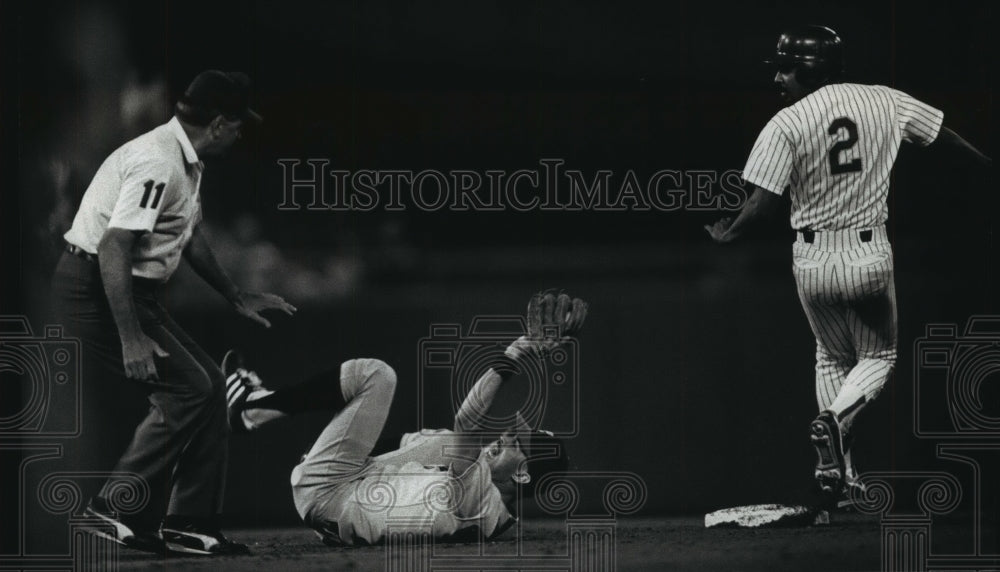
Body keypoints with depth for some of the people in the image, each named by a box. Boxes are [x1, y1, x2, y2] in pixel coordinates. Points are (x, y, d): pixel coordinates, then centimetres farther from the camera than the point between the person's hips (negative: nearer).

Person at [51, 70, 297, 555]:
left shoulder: (185, 164, 11)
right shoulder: (157, 164, -22)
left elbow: (189, 237, 27)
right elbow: (113, 248, -28)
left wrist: (237, 298, 32)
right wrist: (130, 338, -32)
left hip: (134, 292, 11)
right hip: (94, 292, -11)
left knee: (208, 385, 8)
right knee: (186, 389, -14)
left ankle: (190, 525, 10)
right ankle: (118, 508, -6)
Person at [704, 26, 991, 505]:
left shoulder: (785, 125, -12)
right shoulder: (884, 102, -2)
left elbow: (762, 202, -14)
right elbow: (945, 135, 10)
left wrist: (727, 234, 5)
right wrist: (991, 166, 27)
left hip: (812, 262, 0)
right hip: (869, 258, 0)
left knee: (832, 358, 22)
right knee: (878, 356, 19)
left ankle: (837, 471, 16)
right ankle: (836, 420, -10)